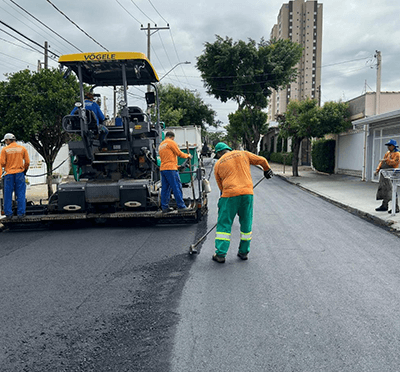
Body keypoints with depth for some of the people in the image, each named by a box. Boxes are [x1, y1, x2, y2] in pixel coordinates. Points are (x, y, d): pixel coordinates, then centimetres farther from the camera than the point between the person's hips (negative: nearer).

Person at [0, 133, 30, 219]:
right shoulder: (22, 148, 2)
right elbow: (27, 162, 4)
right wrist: (25, 170, 19)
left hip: (9, 174, -1)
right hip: (19, 173, 1)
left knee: (8, 195, 7)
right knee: (20, 194, 5)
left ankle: (8, 214, 9)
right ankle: (21, 213, 3)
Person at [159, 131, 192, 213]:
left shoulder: (161, 145, 23)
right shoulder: (171, 142, -3)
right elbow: (179, 153, -4)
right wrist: (187, 155, 14)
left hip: (162, 168, 8)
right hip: (170, 169, -8)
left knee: (165, 188, 7)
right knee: (177, 187, -6)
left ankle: (164, 207, 6)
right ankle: (181, 206, -5)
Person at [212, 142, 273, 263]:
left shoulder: (218, 165, 11)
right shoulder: (243, 154, 14)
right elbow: (262, 160, 18)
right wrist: (267, 170, 38)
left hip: (229, 195, -2)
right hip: (247, 193, 2)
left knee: (224, 224, 5)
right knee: (246, 224, 15)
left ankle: (220, 254, 3)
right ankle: (244, 252, 23)